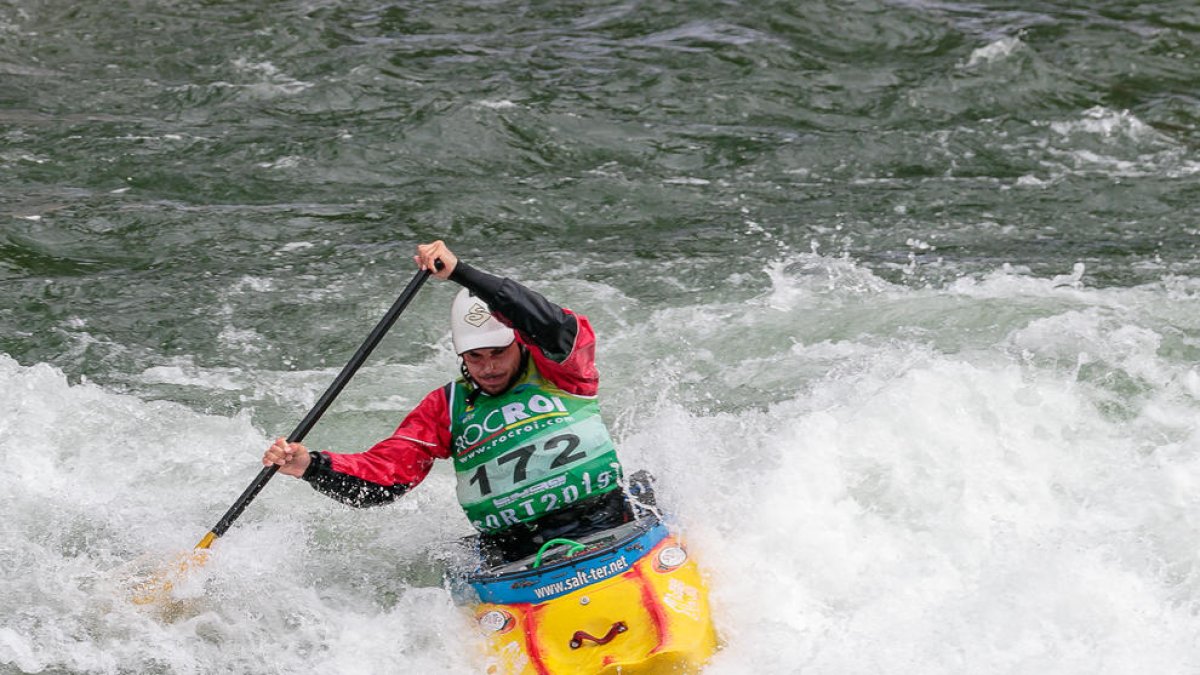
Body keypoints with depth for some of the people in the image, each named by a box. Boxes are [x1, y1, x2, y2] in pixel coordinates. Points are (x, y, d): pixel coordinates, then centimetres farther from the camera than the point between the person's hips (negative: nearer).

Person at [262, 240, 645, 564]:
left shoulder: (559, 370, 5)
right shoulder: (448, 407, 13)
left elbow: (552, 325, -18)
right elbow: (382, 476, 7)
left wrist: (459, 271, -26)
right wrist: (311, 466, -12)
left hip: (606, 536, -2)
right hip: (512, 559, 2)